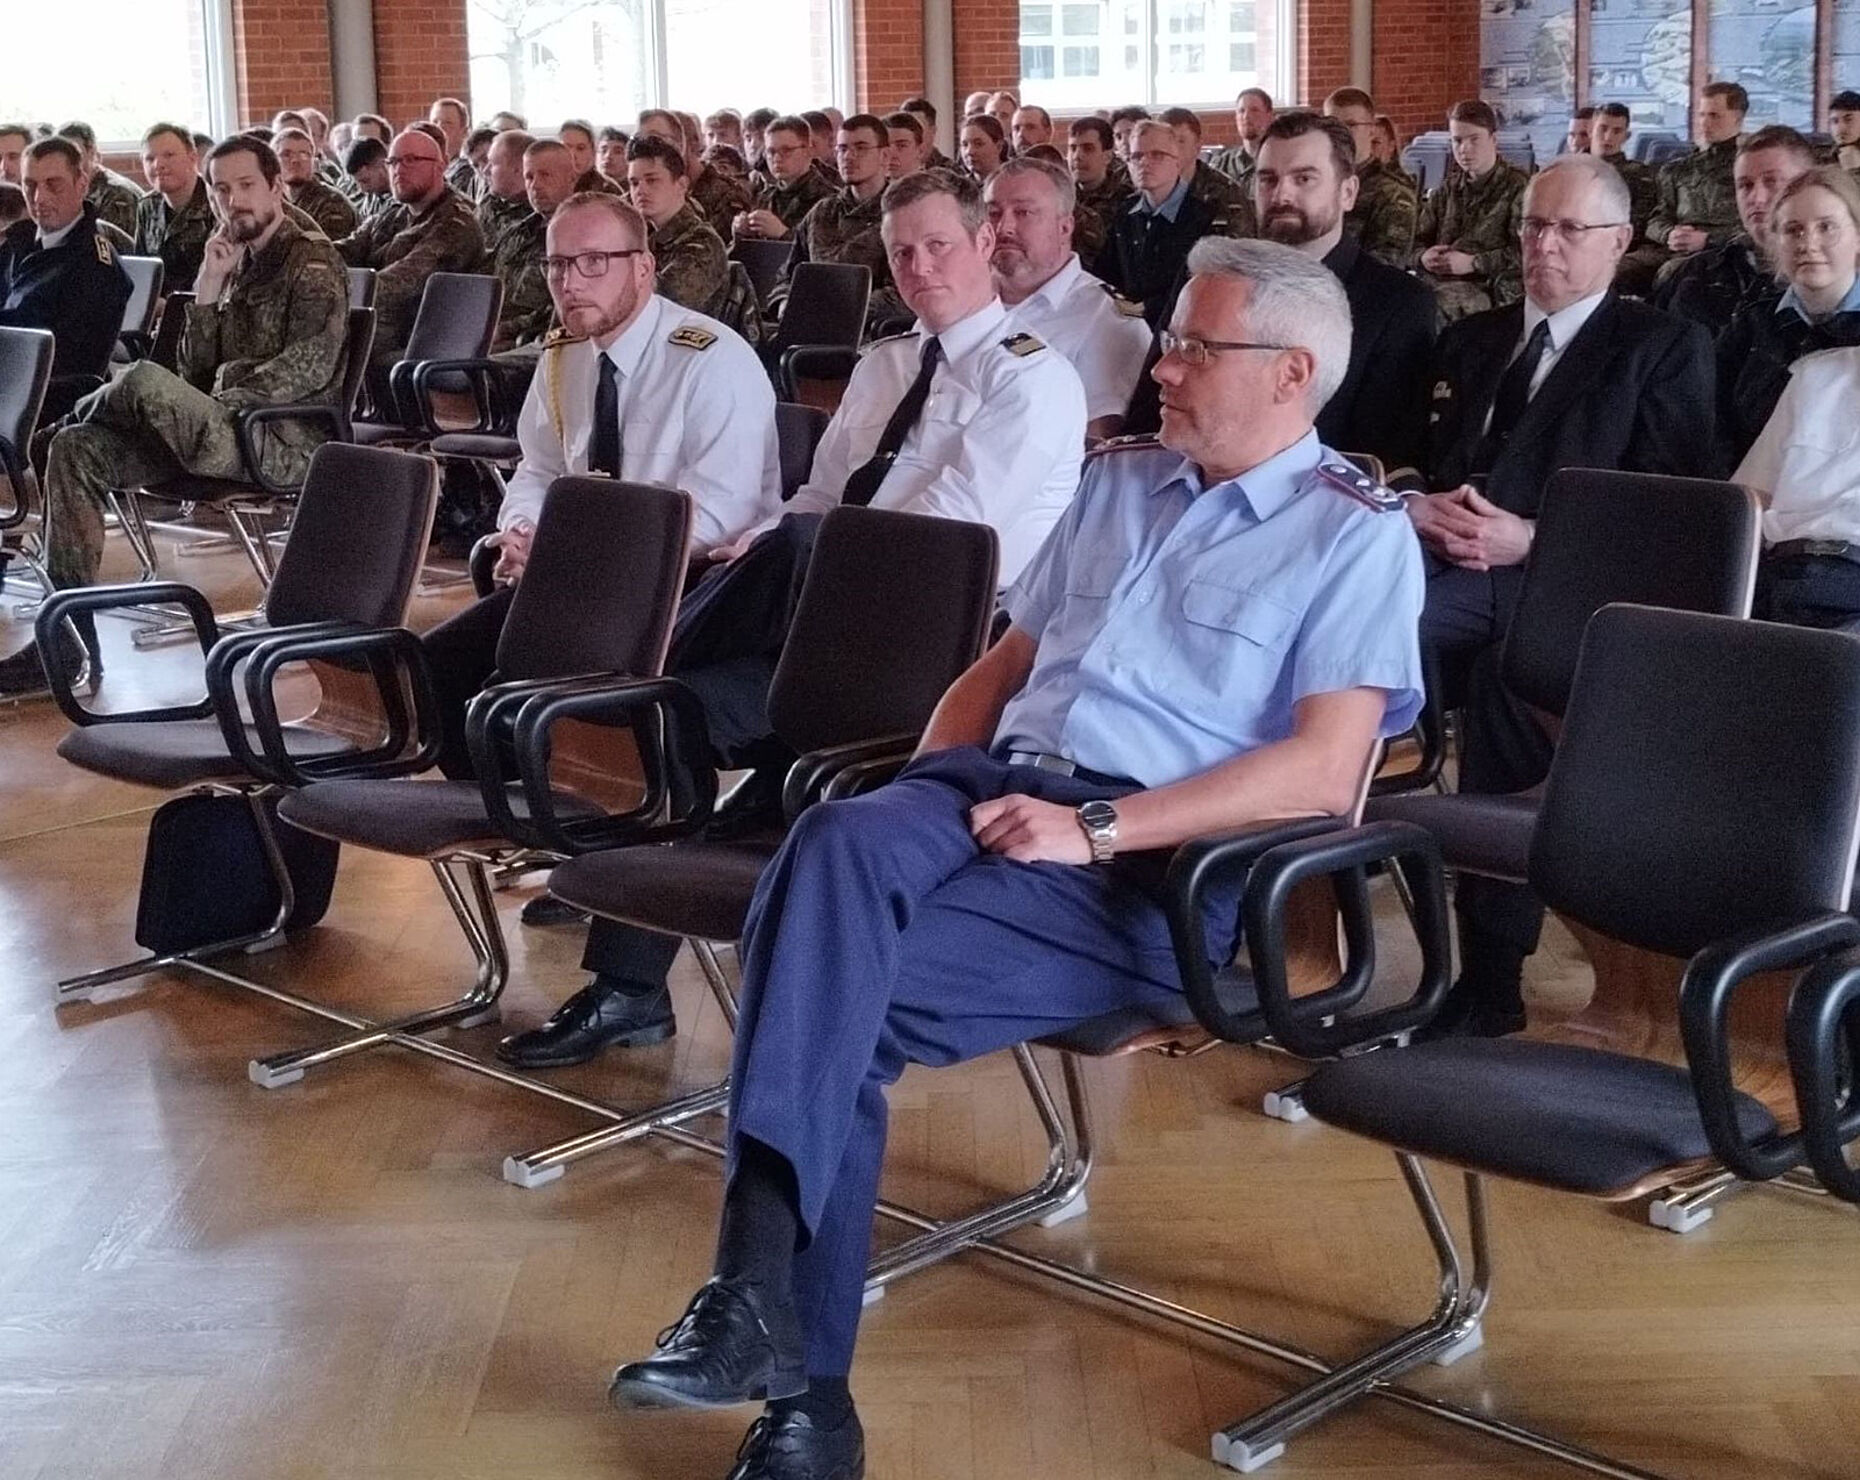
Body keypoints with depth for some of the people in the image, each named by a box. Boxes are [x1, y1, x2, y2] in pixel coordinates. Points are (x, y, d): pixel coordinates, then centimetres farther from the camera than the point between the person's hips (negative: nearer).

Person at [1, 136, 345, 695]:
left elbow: (310, 368, -17)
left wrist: (223, 406, -19)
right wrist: (207, 288, 0)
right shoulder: (236, 265, 20)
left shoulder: (313, 262, -3)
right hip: (220, 432, 8)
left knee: (144, 378, -31)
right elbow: (196, 374, 12)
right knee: (74, 449, -10)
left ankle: (82, 412, 7)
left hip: (286, 439, -8)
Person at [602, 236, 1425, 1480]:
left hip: (1150, 867, -5)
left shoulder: (1358, 537, 2)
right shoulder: (1118, 484, 23)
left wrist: (1098, 828, -17)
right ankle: (759, 1284, -33)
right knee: (838, 842, -30)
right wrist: (922, 791, 6)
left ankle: (797, 1369, -22)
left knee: (834, 999, -29)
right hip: (992, 789, 6)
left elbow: (1323, 770, -10)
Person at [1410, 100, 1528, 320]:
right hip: (1437, 284, 5)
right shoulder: (1445, 191, 22)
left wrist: (1473, 263, -12)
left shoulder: (1518, 187, 3)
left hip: (1490, 291, -5)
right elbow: (1418, 242, 23)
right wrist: (1423, 258, 0)